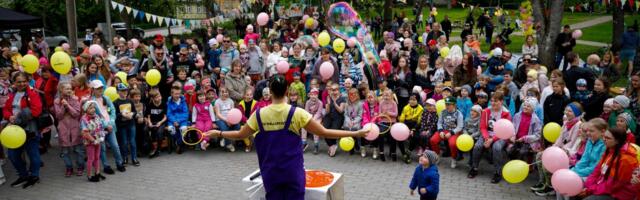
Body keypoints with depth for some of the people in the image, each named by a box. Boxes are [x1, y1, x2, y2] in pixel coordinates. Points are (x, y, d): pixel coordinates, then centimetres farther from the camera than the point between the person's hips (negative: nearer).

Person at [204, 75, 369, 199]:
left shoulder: (259, 114, -5)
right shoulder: (297, 113, -12)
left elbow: (241, 134, 6)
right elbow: (324, 132, -11)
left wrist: (218, 133, 23)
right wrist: (356, 133, -6)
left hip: (270, 172, 2)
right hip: (293, 172, -2)